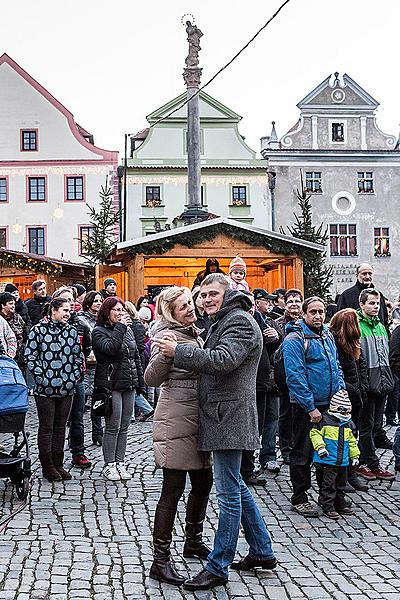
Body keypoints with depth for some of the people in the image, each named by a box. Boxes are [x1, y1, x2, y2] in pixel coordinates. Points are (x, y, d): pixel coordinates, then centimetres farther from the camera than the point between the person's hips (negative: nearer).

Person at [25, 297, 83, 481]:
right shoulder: (38, 330, -4)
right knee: (46, 428, 4)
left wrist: (75, 377, 4)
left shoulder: (72, 331, 7)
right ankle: (47, 466, 13)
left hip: (66, 389, 4)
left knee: (60, 427, 11)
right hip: (45, 389, -4)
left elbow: (78, 356, 14)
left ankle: (58, 464, 20)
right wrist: (40, 378, -10)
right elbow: (30, 356, -4)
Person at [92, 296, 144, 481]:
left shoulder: (128, 331, 14)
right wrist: (120, 327, -20)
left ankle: (120, 463, 16)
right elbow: (110, 348, -25)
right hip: (111, 385, -6)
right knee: (113, 427, -3)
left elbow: (136, 356, 18)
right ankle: (109, 465, 6)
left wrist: (140, 381, 15)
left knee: (124, 427, 9)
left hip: (129, 385, 6)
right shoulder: (99, 332, -5)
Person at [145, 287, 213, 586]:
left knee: (204, 482, 17)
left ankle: (194, 541, 36)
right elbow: (152, 379, -22)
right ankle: (161, 561, 3)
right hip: (175, 420, -9)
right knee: (173, 490, -5)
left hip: (197, 420, 9)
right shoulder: (168, 336, -12)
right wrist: (165, 353, -37)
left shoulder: (194, 334, 15)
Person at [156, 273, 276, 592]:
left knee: (228, 493, -4)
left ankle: (218, 568, 2)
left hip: (229, 418, -11)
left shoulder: (240, 322, -12)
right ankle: (262, 552, 29)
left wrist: (179, 351, -20)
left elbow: (223, 360, -26)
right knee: (235, 487, 18)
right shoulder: (222, 322, 22)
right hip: (222, 418, 11)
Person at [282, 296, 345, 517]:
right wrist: (311, 407, -19)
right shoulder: (295, 339, -14)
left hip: (329, 404, 7)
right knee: (303, 453, 1)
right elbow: (295, 376, -18)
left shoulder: (327, 335, 12)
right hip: (306, 407, -7)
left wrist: (341, 392, 7)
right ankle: (299, 498, 12)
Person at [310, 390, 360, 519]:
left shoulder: (349, 424, 9)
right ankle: (328, 507, 4)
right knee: (328, 485, -4)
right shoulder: (324, 421, -11)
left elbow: (352, 441, 18)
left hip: (343, 461, 6)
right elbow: (315, 434, -11)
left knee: (341, 484, 17)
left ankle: (340, 504, 29)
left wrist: (355, 456, 17)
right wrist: (320, 447, -23)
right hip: (327, 461, -6)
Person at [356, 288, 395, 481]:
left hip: (382, 385, 8)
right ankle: (373, 465, 8)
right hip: (367, 384, -8)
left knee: (376, 423, 12)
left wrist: (388, 381, 16)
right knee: (367, 425, 1)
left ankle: (364, 464, 20)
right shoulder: (357, 326, -10)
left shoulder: (381, 327, 15)